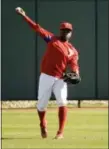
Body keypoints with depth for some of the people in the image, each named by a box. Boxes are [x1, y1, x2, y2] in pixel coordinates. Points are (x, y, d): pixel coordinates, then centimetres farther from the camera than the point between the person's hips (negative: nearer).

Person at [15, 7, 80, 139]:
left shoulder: (73, 50, 10)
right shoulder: (51, 39, 8)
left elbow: (74, 65, -1)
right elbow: (37, 28, 3)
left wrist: (75, 75, -24)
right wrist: (24, 15, -4)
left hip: (60, 79, 0)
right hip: (46, 77, 0)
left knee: (62, 103, -15)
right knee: (41, 104, 4)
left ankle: (60, 132, -11)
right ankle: (43, 126, 32)